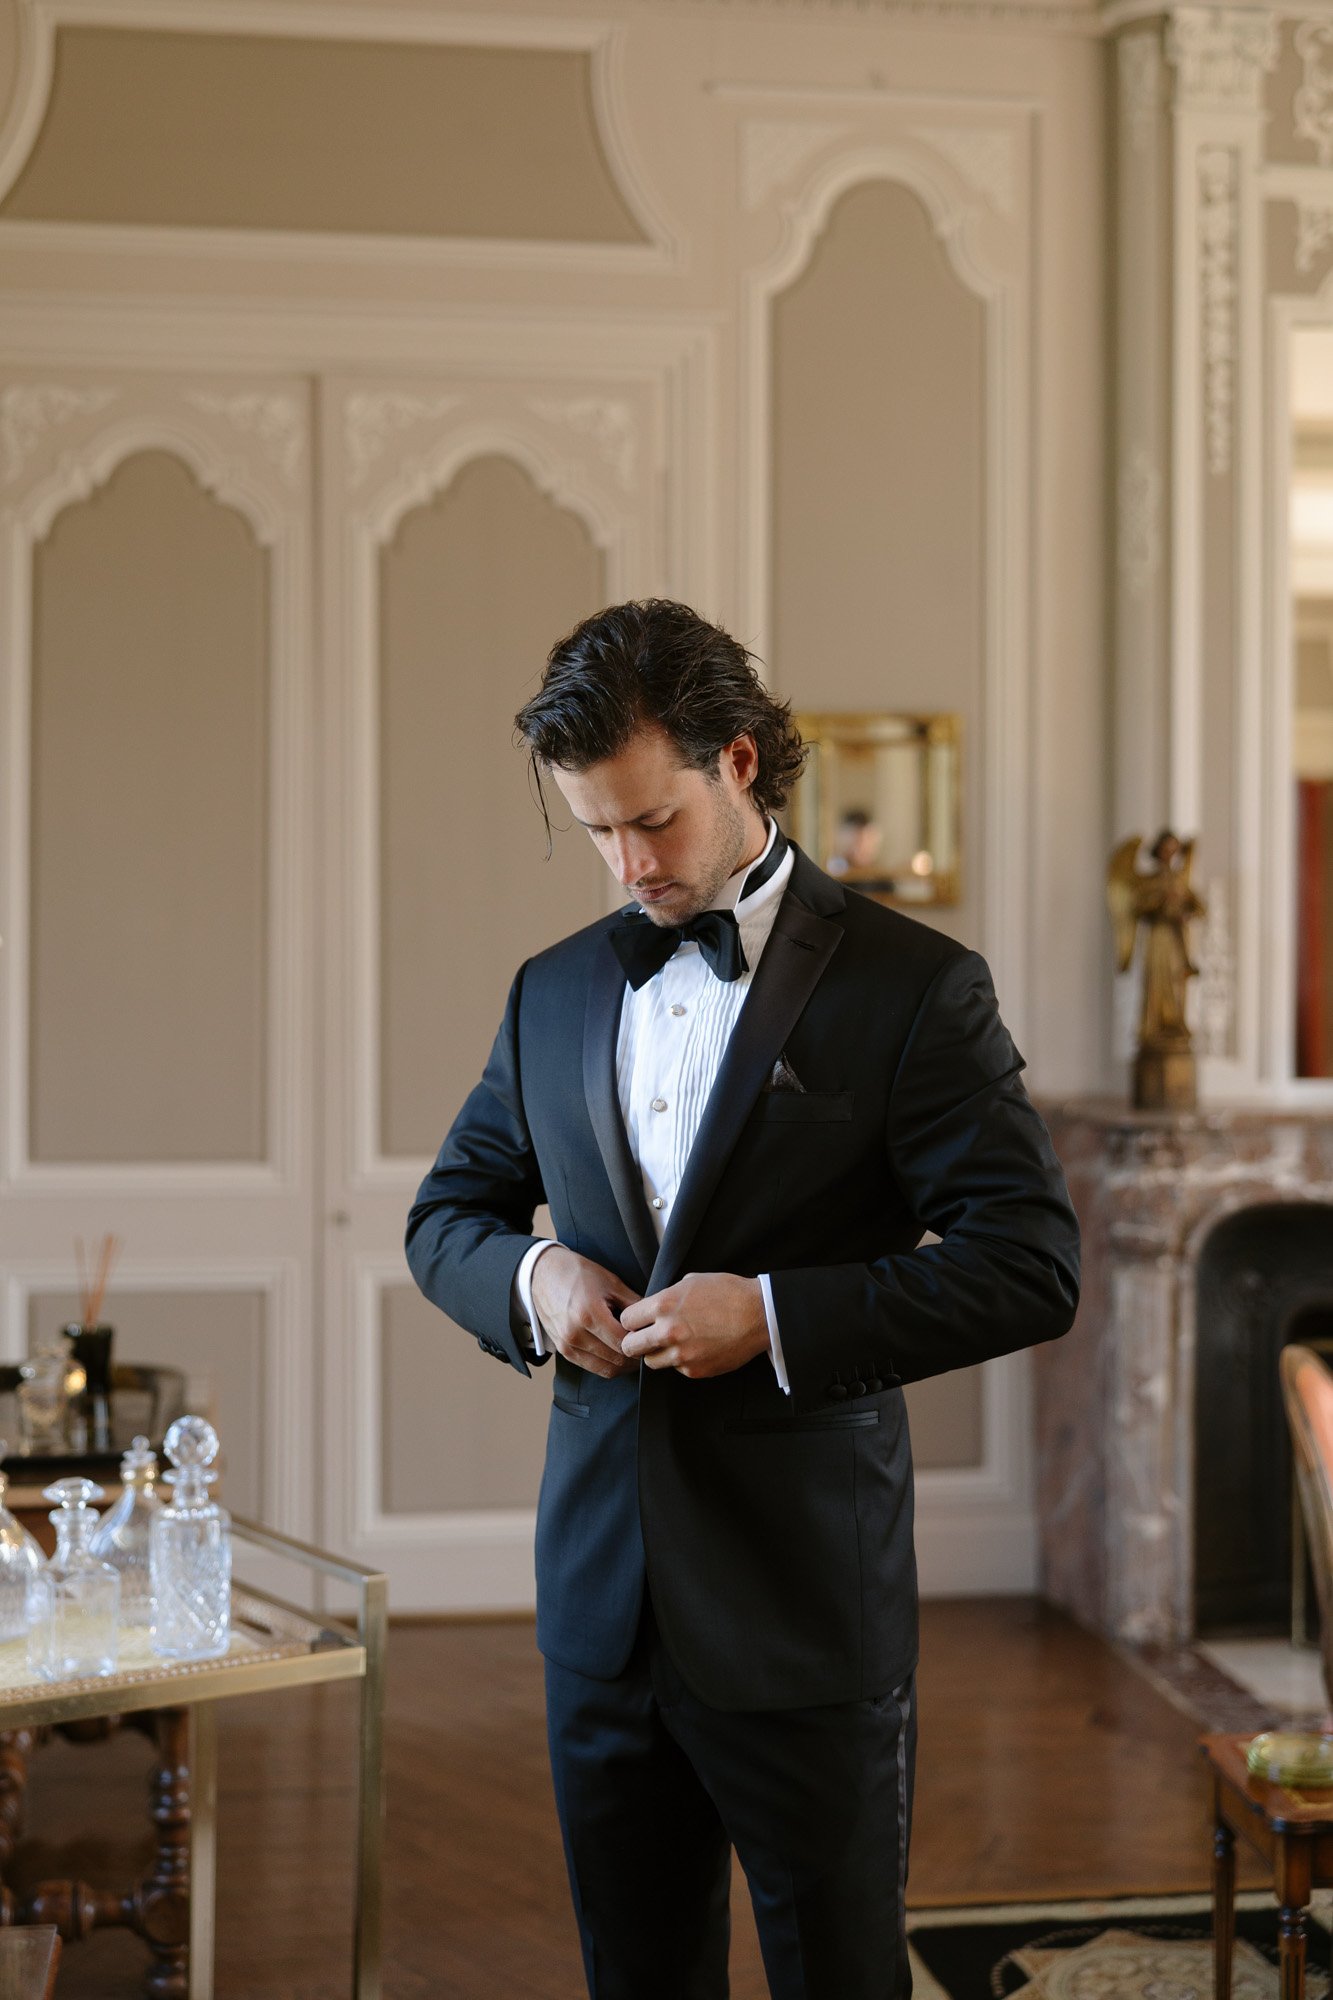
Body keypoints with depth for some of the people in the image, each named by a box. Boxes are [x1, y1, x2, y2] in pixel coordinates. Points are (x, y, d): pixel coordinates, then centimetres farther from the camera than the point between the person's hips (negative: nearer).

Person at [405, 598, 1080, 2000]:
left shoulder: (909, 987, -7)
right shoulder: (555, 991, 9)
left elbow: (1030, 1265, -12)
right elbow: (448, 1213, 19)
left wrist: (776, 1316, -20)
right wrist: (528, 1278, -5)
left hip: (805, 1616, -4)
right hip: (603, 1604, 5)